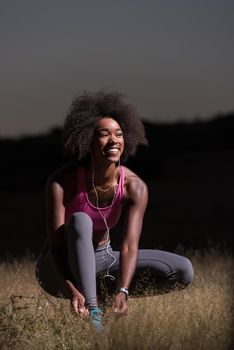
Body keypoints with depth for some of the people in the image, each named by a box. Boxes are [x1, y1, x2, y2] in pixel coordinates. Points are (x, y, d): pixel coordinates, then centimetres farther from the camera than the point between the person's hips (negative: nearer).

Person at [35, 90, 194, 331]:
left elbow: (129, 247, -26)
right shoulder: (62, 182, -26)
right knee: (80, 221, -37)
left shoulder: (134, 187, -18)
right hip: (60, 269, -4)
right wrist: (72, 291, -48)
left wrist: (122, 292, -44)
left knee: (183, 271, -11)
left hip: (101, 259, 4)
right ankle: (92, 312, -43)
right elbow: (56, 245, -30)